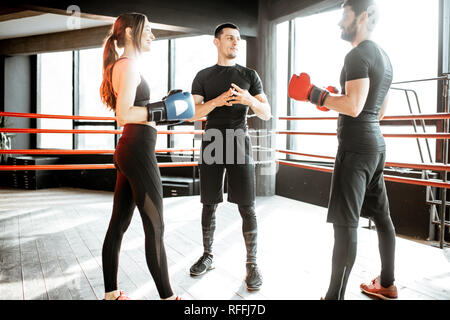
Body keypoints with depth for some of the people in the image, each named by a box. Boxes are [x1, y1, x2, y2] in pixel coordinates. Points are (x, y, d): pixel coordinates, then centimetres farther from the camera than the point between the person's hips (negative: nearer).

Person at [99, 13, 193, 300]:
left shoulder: (122, 65, 19)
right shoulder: (129, 64, -11)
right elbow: (123, 115, -21)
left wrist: (167, 104, 20)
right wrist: (166, 110, -17)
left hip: (128, 151, 10)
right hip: (138, 151, -10)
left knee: (119, 224, 12)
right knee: (155, 227, -1)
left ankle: (111, 293, 23)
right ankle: (167, 296, 12)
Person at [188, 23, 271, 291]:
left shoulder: (249, 75, 10)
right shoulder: (203, 76, 11)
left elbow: (267, 114, 6)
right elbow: (193, 114, 2)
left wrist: (250, 100, -16)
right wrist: (217, 101, -15)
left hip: (239, 144, -1)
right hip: (212, 145, 1)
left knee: (247, 207, -5)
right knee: (210, 204, 7)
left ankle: (252, 264, 4)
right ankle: (208, 256, 22)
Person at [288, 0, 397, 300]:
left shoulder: (358, 55, -12)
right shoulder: (384, 56, 18)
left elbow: (353, 106, -23)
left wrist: (314, 93, -14)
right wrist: (333, 101, 21)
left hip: (356, 146, -10)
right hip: (377, 143, 10)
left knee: (345, 222, -7)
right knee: (381, 215, 16)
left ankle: (335, 296, 1)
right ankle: (387, 284, 30)